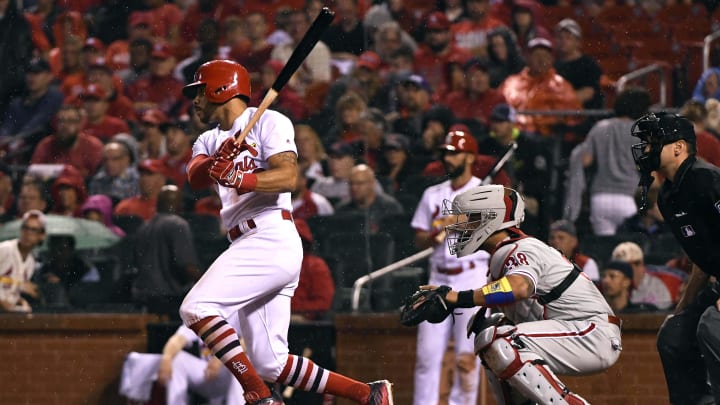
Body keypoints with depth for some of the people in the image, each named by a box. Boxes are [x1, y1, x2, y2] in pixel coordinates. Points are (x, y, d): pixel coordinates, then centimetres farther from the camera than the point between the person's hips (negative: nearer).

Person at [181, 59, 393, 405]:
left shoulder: (268, 122, 1)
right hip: (248, 246, 8)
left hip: (272, 239, -8)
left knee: (196, 308, -22)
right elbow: (195, 178, 1)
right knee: (270, 364, 3)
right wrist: (216, 162, -21)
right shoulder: (210, 140, 23)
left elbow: (287, 177, -15)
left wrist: (241, 179, -32)